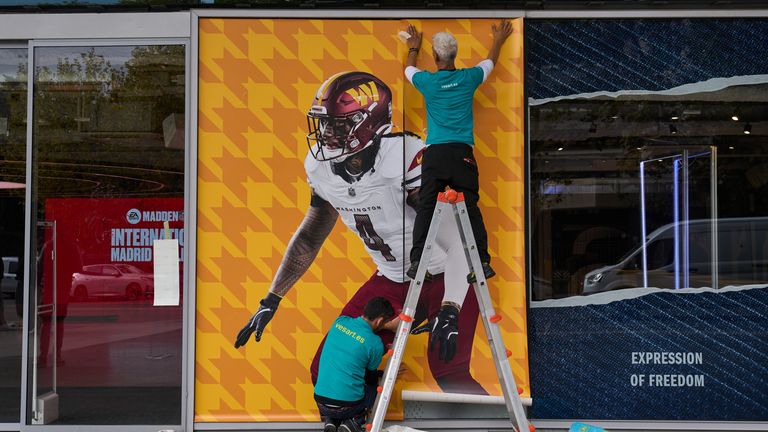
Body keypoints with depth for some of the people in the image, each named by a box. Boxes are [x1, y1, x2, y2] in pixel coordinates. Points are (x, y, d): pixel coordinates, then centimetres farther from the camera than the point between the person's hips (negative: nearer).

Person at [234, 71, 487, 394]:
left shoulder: (408, 159, -28)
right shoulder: (324, 168, -6)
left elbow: (458, 237, -29)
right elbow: (310, 236, 9)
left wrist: (450, 312, -36)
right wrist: (271, 301, 9)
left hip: (445, 277, -6)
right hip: (392, 279, 7)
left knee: (449, 375, -21)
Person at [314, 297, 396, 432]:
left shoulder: (340, 321, 1)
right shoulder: (375, 343, -12)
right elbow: (370, 377, 5)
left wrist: (389, 325, 30)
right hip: (347, 406, -4)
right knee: (375, 386, 25)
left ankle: (331, 421, 9)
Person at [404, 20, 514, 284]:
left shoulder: (428, 81, 2)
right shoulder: (468, 78, 3)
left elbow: (408, 69, 27)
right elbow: (490, 62, 26)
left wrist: (414, 48, 46)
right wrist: (498, 40, 45)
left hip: (434, 153, 0)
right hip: (462, 153, 0)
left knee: (426, 208, 3)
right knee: (470, 208, 1)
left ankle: (417, 263, 1)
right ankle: (482, 262, 0)